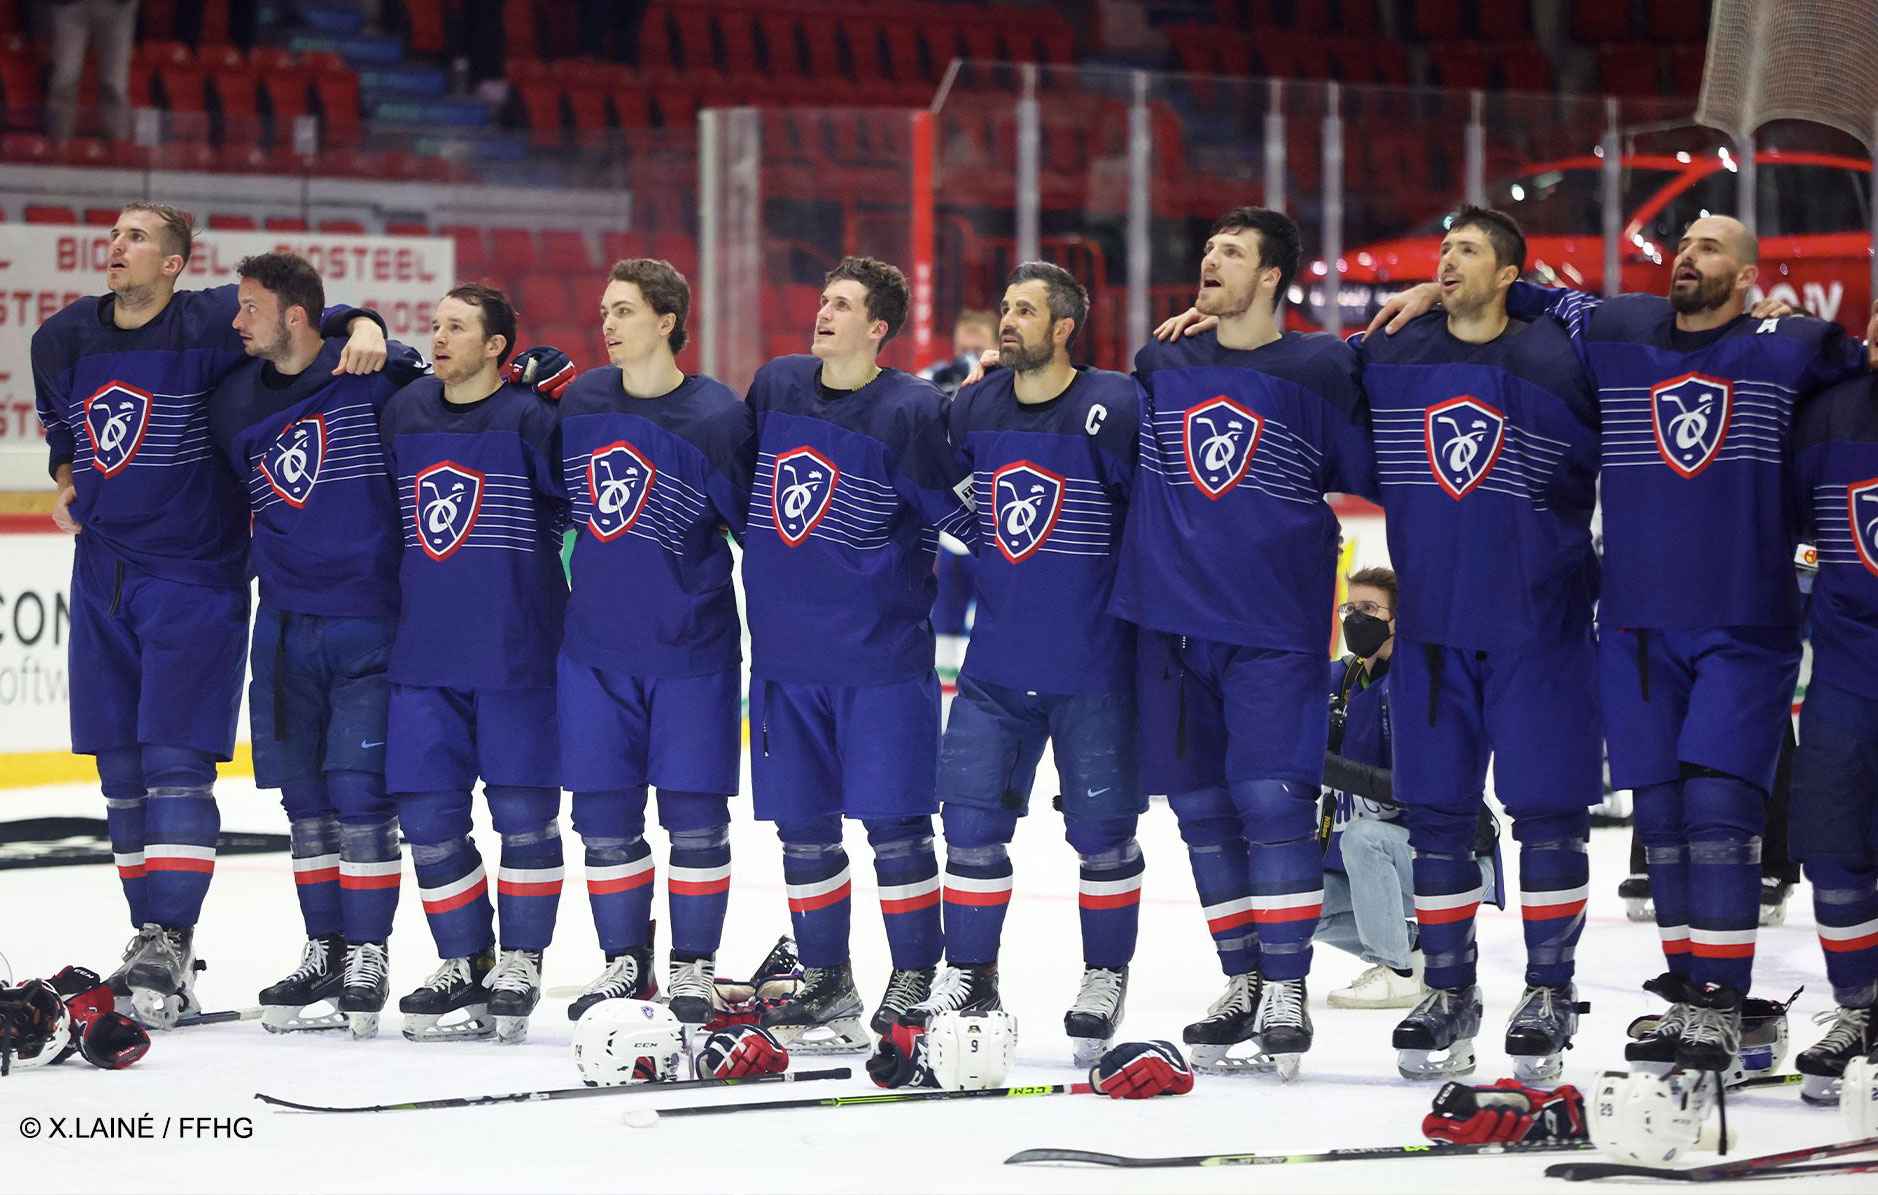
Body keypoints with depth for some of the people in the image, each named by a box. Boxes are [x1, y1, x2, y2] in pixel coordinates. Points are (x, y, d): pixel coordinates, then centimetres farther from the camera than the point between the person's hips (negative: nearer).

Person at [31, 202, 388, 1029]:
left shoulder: (213, 325, -10)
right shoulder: (63, 340, 6)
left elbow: (322, 319, -4)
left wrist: (364, 330, -25)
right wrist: (67, 485, 11)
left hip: (197, 578, -6)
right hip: (103, 573, 6)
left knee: (176, 760, -12)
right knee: (120, 767, 8)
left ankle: (170, 945, -14)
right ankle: (151, 938, 17)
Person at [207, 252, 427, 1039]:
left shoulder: (379, 374, -8)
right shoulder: (234, 403, 9)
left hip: (371, 622, -5)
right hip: (286, 622, 5)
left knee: (360, 790, -7)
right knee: (305, 796, 8)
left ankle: (366, 959, 0)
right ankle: (323, 954, 17)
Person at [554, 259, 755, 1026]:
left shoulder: (717, 417, -12)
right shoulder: (580, 402, 2)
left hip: (690, 647, -4)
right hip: (595, 645, 4)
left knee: (694, 812, 2)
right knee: (603, 812, 7)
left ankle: (693, 965, 14)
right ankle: (625, 961, 19)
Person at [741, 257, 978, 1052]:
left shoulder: (912, 410, -12)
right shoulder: (775, 386, 6)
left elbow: (965, 514, -9)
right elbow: (740, 483, 23)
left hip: (880, 657, -6)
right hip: (783, 651, 6)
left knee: (893, 822, -2)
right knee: (802, 827, 10)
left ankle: (914, 980, 8)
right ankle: (824, 982, 20)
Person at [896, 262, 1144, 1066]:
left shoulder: (1114, 410, -14)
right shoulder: (971, 410, 2)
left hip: (1093, 666, -5)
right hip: (998, 660, 5)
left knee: (1101, 826, 4)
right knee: (971, 814, 3)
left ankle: (1106, 978, 19)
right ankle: (969, 978, 13)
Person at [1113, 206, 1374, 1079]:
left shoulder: (1320, 370, -2)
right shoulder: (1161, 367, 10)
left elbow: (1369, 474, 1)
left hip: (1275, 628, -4)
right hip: (1174, 619, 4)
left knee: (1271, 797, -13)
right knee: (1202, 808, 7)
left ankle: (1287, 991, -6)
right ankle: (1240, 982, 18)